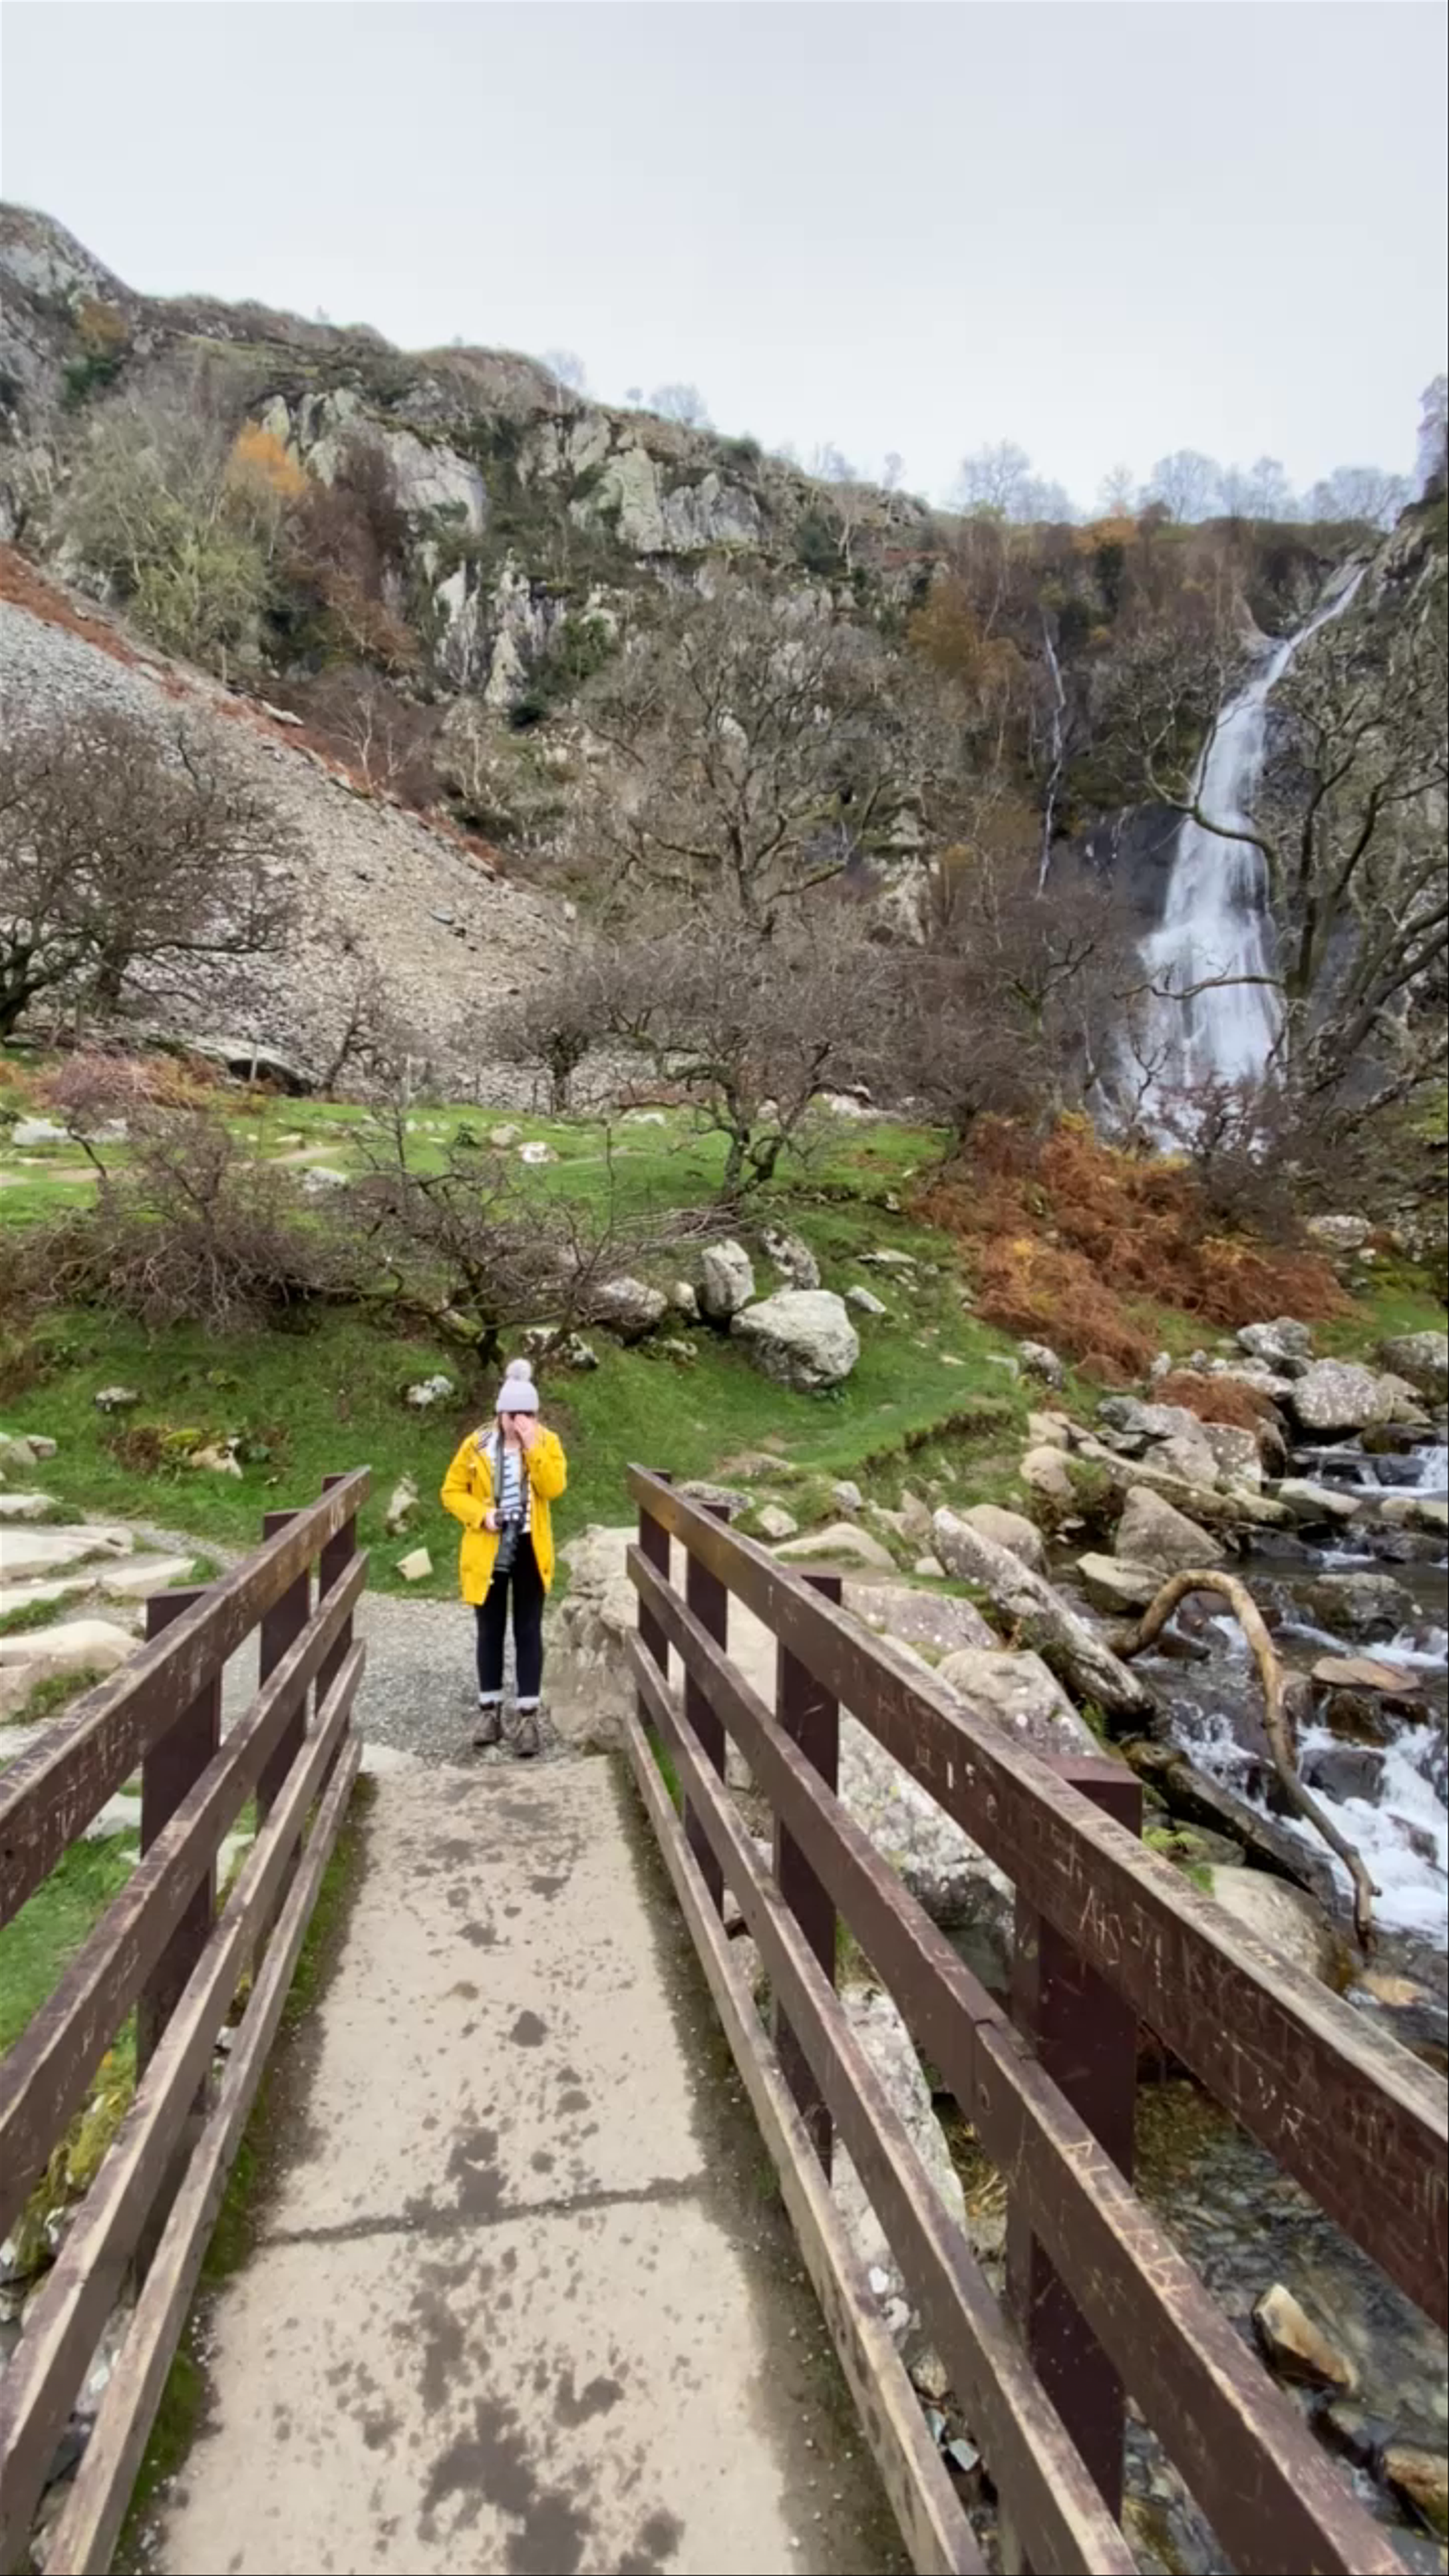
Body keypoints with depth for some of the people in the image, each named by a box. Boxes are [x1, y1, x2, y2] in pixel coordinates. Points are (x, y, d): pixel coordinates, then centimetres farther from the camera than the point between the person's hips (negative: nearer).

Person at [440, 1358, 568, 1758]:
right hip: (488, 1552, 1)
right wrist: (481, 1515, -16)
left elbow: (554, 1488, -18)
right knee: (490, 1632, 10)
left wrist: (532, 1447, -25)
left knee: (528, 1632, 4)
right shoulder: (477, 1445, -4)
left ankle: (528, 1717, 10)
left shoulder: (547, 1443, -4)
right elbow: (452, 1492, 0)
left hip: (529, 1551, -1)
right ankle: (490, 1710, 23)